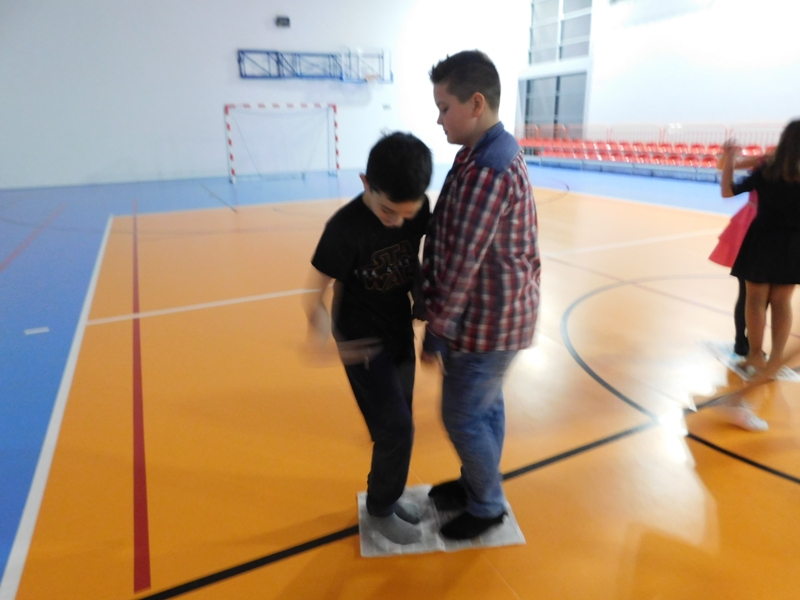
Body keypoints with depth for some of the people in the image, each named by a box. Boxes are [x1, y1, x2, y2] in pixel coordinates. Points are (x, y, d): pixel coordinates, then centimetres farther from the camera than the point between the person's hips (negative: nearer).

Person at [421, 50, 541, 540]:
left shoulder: (486, 171, -25)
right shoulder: (498, 151, 8)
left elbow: (462, 263, -24)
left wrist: (436, 330, -14)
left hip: (487, 319, -9)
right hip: (498, 312, 9)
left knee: (463, 416, 8)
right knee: (486, 406, 22)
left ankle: (487, 506, 30)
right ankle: (478, 483, 43)